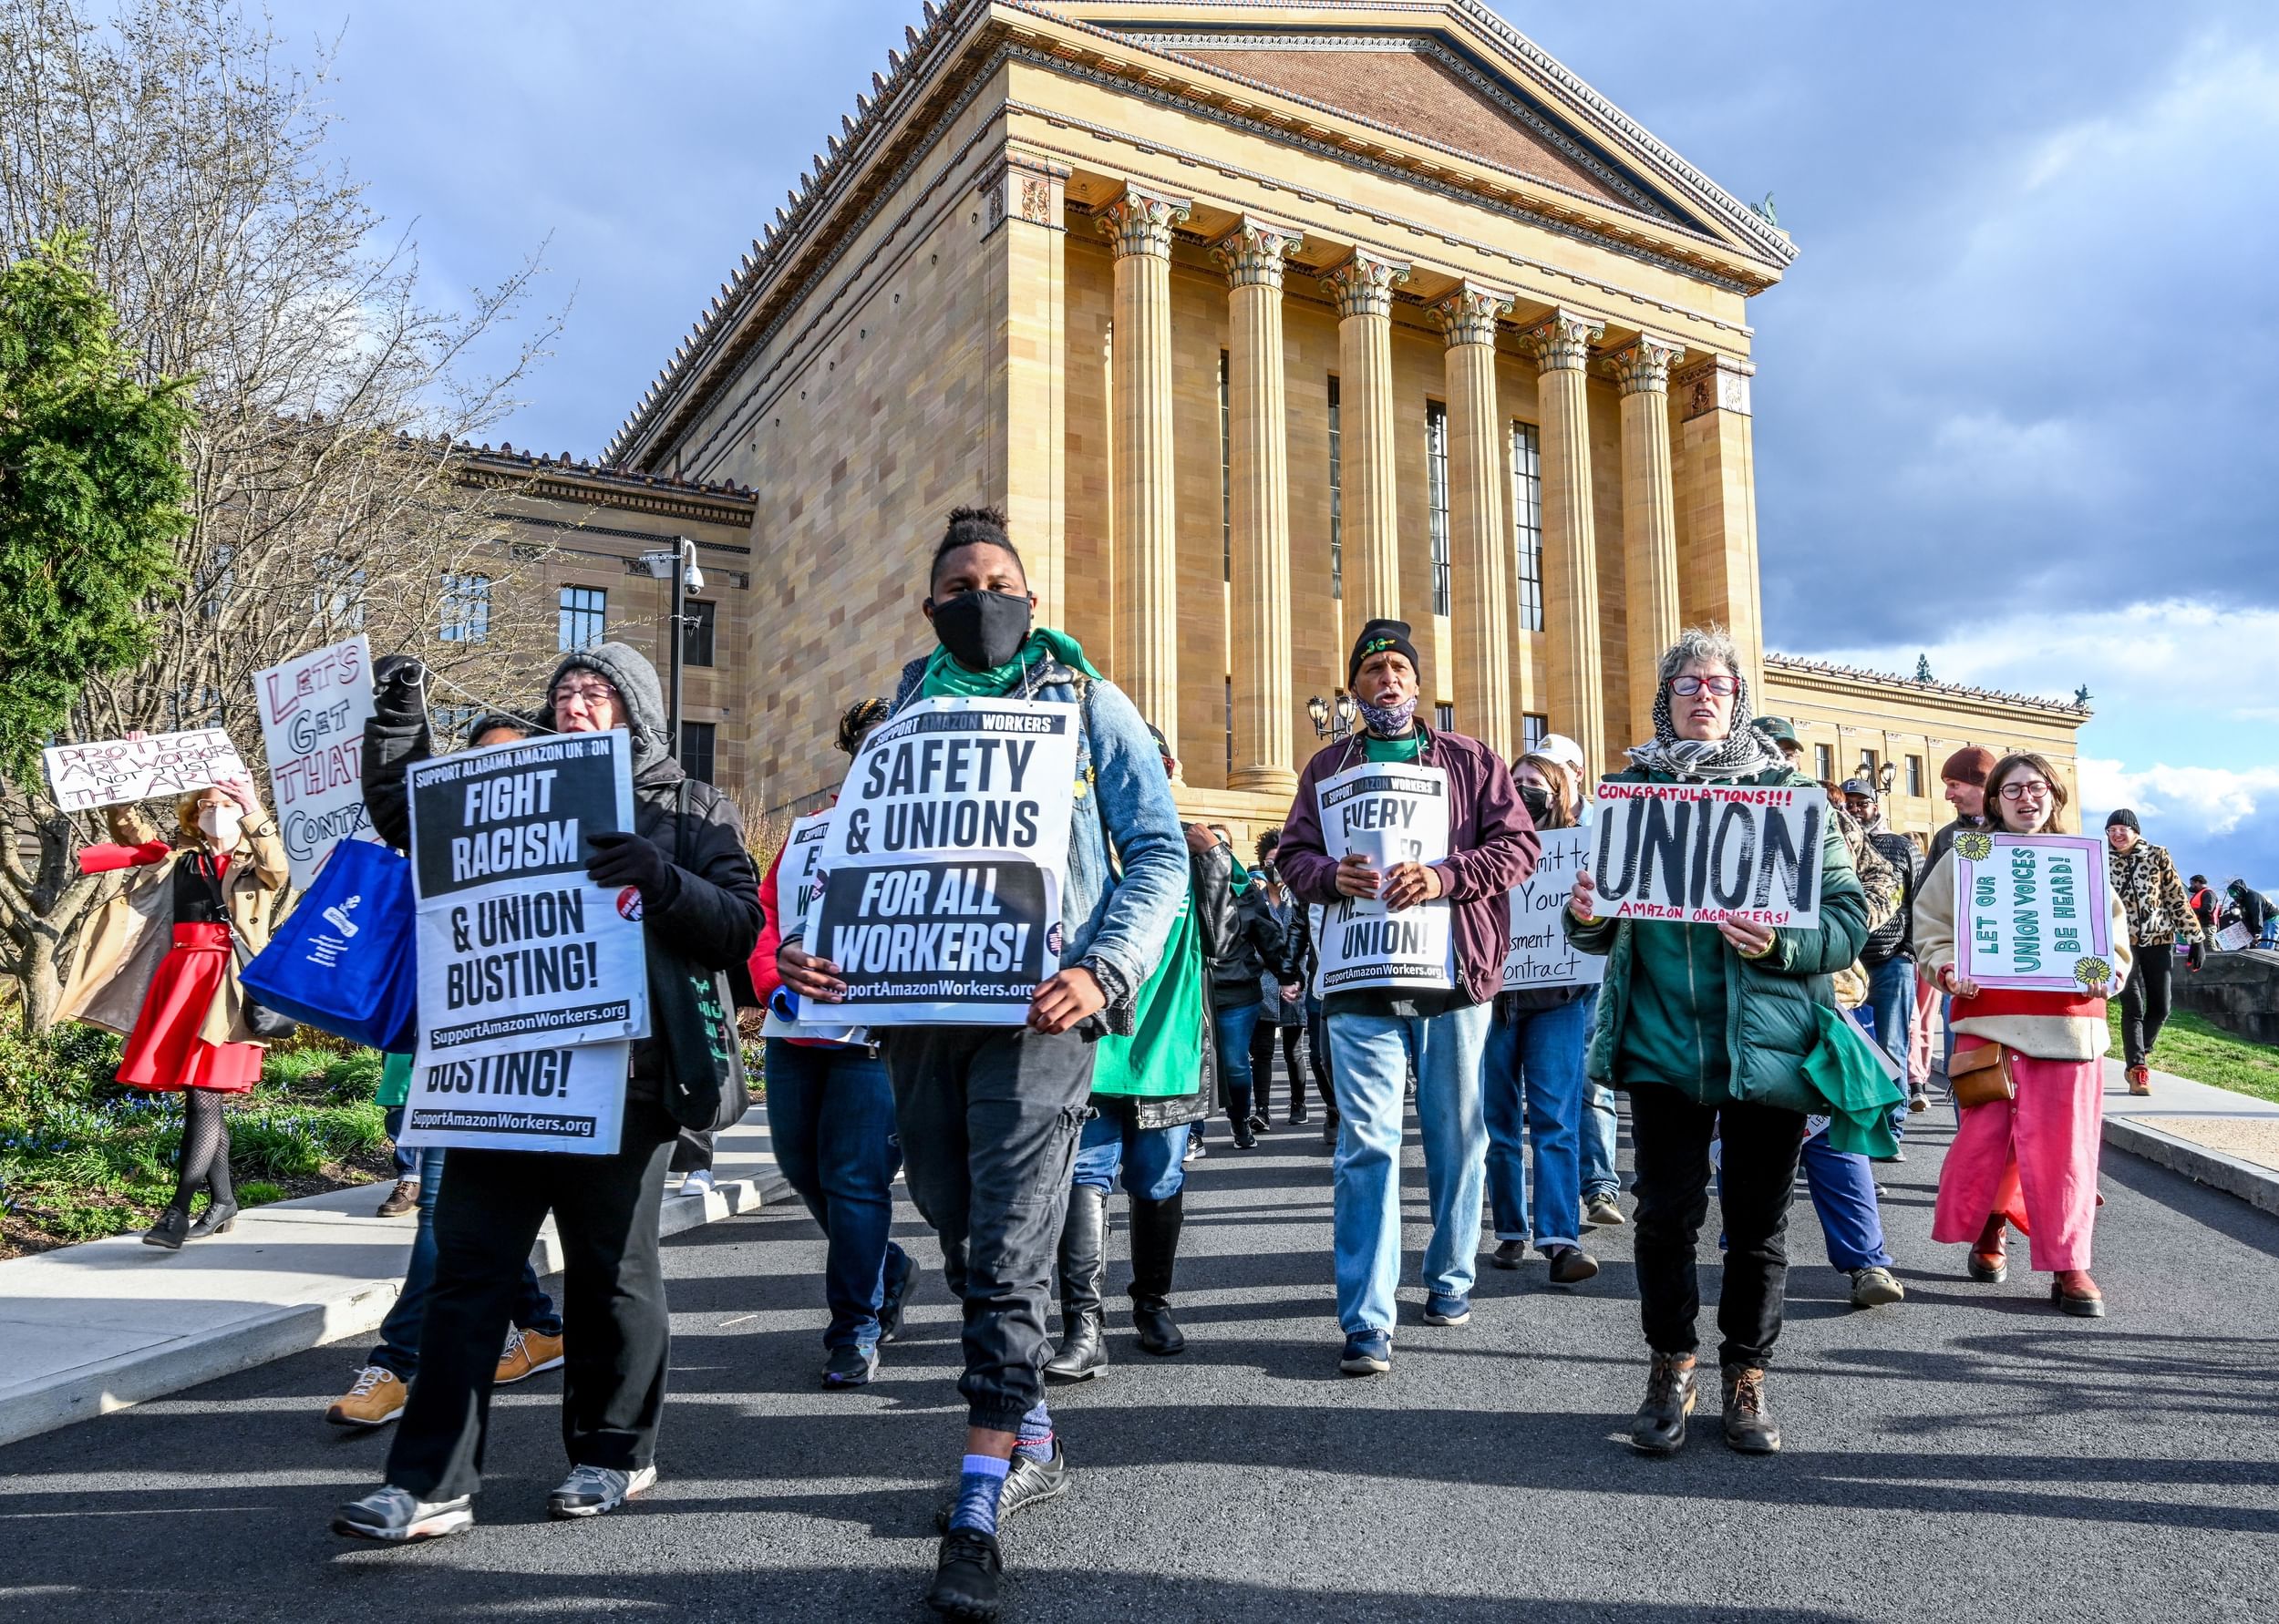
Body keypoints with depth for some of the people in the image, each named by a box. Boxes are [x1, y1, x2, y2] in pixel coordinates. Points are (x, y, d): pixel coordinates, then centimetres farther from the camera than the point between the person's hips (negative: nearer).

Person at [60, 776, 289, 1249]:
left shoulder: (255, 866, 8)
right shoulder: (177, 858, 19)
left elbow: (278, 869, -15)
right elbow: (127, 824, 17)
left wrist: (256, 813, -25)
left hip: (226, 984, -5)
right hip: (180, 979, 5)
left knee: (203, 1095, -12)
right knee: (199, 1098, 8)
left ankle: (177, 1210, -10)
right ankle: (222, 1202, 18)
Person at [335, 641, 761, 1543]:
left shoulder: (691, 810, 6)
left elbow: (739, 928, -3)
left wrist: (659, 877, -20)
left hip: (620, 1074, -3)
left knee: (612, 1270, 8)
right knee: (467, 1266, 2)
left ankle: (614, 1453, 24)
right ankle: (432, 1481, 8)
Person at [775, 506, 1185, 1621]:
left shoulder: (1087, 703, 5)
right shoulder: (905, 714, 15)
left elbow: (1159, 853, -1)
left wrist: (1105, 971, -16)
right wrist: (809, 946, -6)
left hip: (1033, 1014, -4)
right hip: (918, 1012, 5)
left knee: (1007, 1253, -8)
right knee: (965, 1243, 13)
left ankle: (978, 1515, -1)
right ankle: (1031, 1443, 31)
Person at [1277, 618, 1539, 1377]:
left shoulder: (1471, 760, 8)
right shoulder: (1327, 766, 13)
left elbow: (1519, 845, 0)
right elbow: (1294, 855, 11)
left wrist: (1446, 875, -16)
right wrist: (1332, 874, -12)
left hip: (1455, 973, 0)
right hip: (1361, 978, 0)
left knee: (1456, 1137, 11)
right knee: (1366, 1143, -5)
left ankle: (1450, 1277, 30)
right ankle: (1367, 1321, -3)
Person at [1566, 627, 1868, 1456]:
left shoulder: (1789, 794, 2)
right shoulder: (1631, 789, 7)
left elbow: (1849, 917, -2)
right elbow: (1604, 928, 11)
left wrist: (1781, 945, -22)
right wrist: (1586, 917, -13)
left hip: (1765, 1041, 0)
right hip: (1663, 1040, 1)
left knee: (1758, 1220, 9)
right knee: (1666, 1212, 2)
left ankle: (1747, 1373, 28)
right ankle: (1670, 1367, 23)